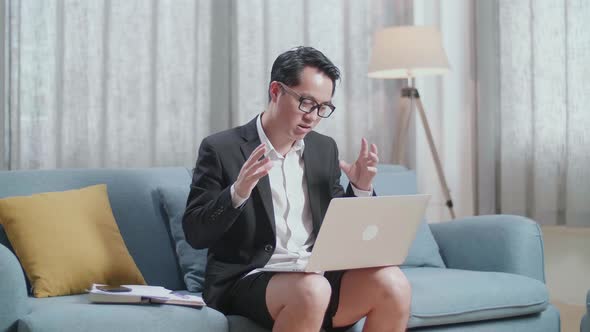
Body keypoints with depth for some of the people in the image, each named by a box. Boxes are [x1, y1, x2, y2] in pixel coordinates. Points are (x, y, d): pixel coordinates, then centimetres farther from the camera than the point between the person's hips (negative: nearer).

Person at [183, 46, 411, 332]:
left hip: (317, 275, 5)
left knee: (392, 284, -21)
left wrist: (361, 189, 0)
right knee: (311, 291, -36)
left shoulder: (324, 148, 13)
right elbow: (194, 234, -7)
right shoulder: (221, 148, -3)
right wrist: (238, 193, -23)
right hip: (247, 279, -5)